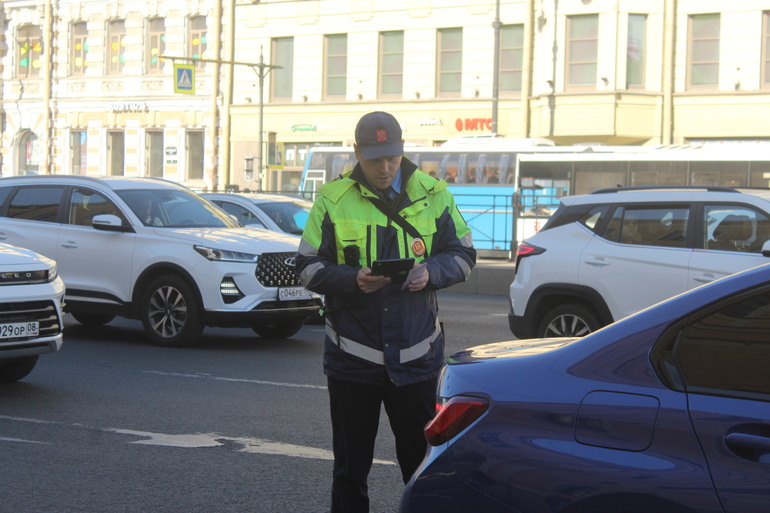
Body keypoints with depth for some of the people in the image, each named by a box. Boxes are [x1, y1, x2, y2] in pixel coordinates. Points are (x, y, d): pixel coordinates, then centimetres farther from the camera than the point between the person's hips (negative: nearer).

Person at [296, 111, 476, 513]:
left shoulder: (433, 195, 5)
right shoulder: (333, 199, 1)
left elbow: (463, 257, 9)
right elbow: (308, 267, 1)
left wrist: (431, 273, -12)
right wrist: (352, 280, -17)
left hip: (416, 354, 1)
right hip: (352, 355, 0)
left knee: (423, 460, 7)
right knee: (350, 465, 9)